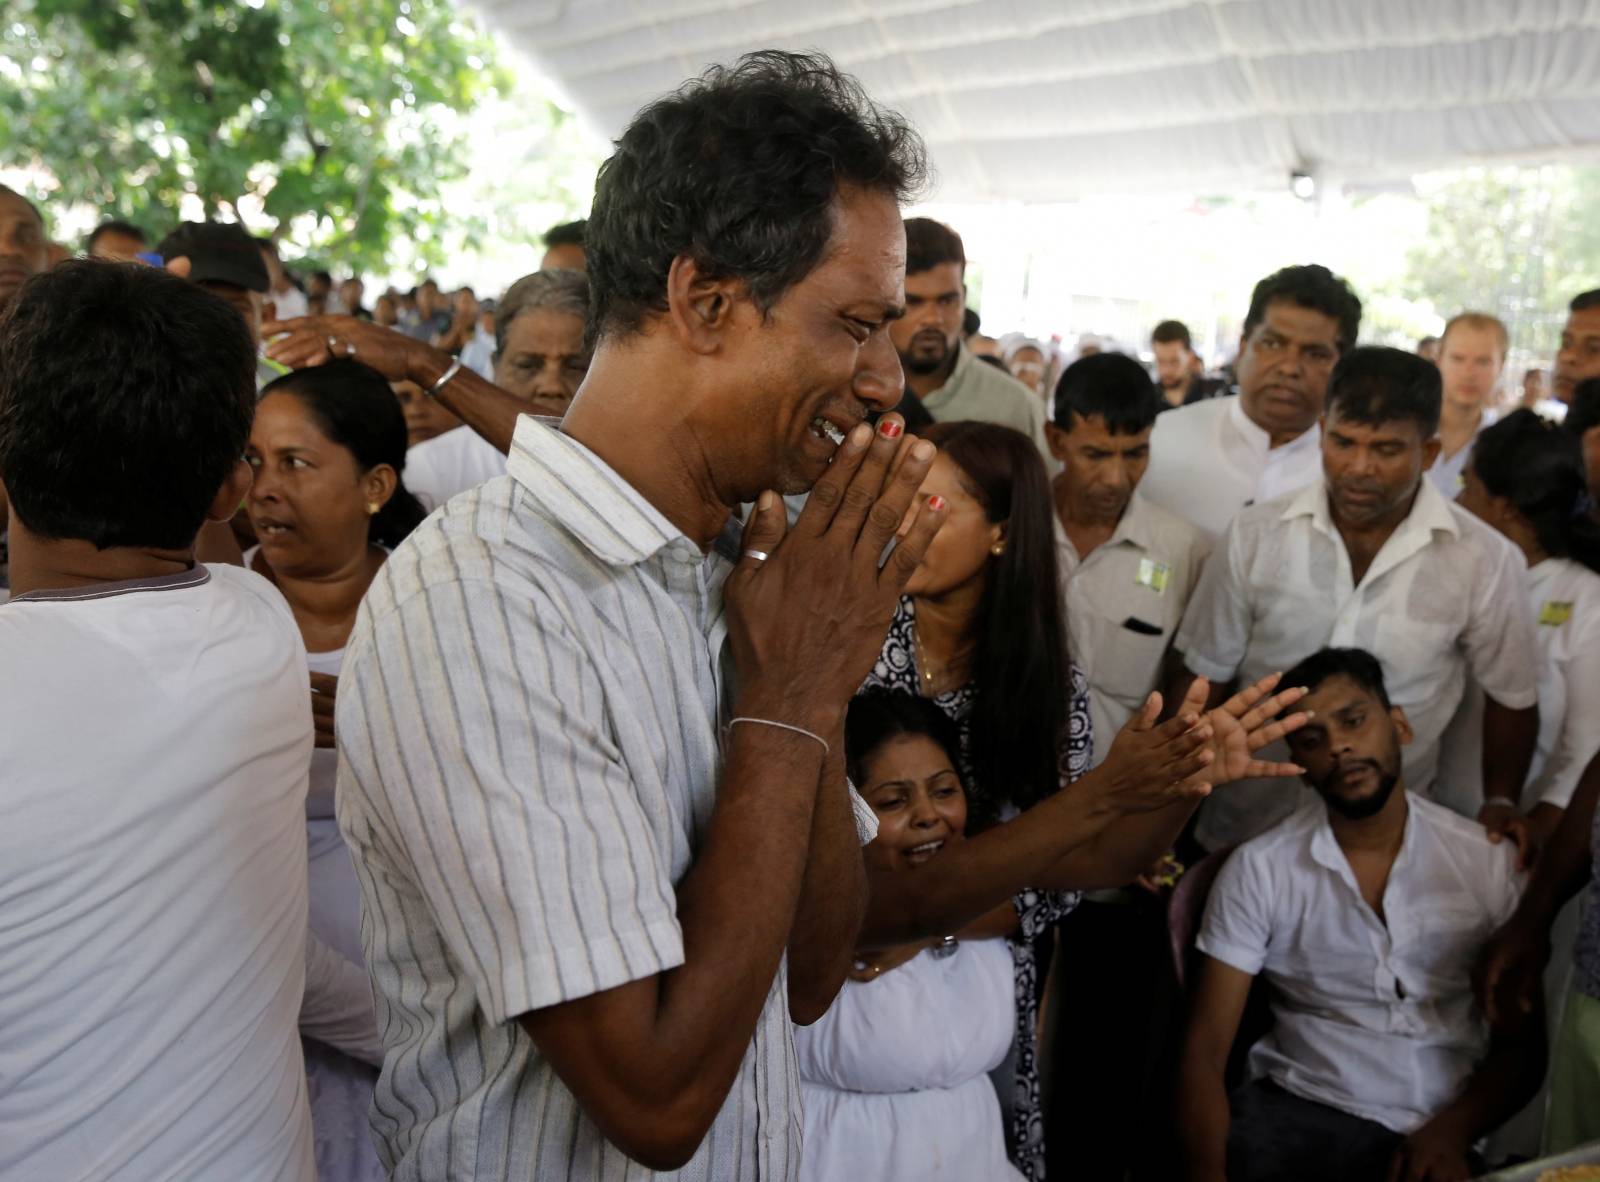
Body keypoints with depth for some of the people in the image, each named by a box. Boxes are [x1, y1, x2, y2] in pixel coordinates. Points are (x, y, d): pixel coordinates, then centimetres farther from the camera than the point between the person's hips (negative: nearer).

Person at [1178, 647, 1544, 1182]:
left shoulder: (1487, 862, 2)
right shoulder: (1257, 870, -2)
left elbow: (1520, 1046, 8)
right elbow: (1205, 1050, -4)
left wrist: (1450, 1133, -11)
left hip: (1434, 1132, 1)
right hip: (1295, 1109, -1)